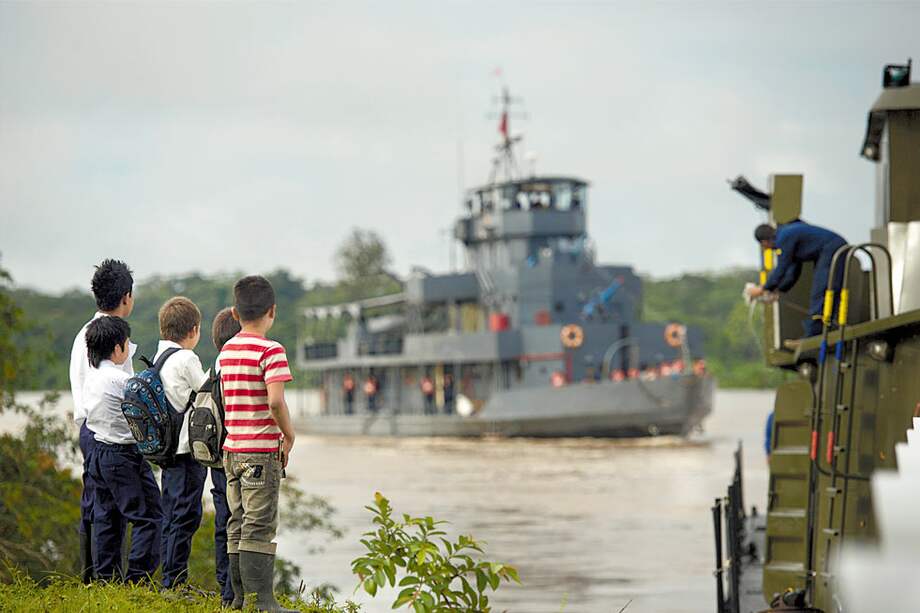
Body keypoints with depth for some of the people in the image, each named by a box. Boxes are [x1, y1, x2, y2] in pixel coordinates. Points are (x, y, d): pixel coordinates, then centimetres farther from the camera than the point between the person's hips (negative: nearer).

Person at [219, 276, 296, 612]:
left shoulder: (226, 351, 11)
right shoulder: (271, 350, -12)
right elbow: (275, 401, -22)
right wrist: (289, 436, -9)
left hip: (233, 449, 7)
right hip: (262, 450, -7)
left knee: (238, 526, 11)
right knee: (259, 527, -6)